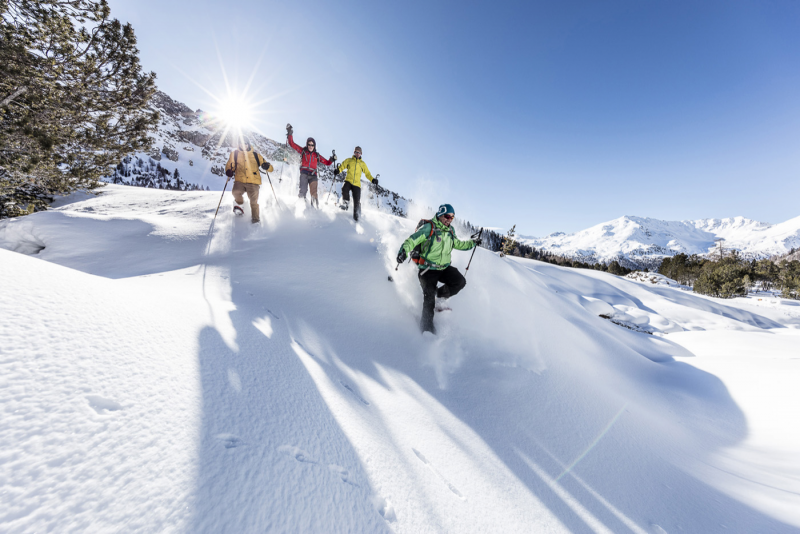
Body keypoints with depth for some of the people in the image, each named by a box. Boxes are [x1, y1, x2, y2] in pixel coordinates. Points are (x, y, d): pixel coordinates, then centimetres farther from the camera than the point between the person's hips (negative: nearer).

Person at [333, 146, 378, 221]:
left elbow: (367, 173, 18)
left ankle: (356, 214, 3)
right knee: (344, 189, -33)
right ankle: (345, 204, -14)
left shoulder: (362, 163, 18)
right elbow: (342, 166, 8)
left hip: (357, 184, 0)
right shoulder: (349, 160, 15)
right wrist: (337, 170, -14)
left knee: (357, 200, -9)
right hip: (348, 181, 0)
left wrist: (372, 180, 2)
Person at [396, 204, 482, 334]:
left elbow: (457, 244, 29)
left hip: (444, 268, 6)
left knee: (460, 281, -14)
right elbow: (412, 239, -20)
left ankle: (440, 296, 10)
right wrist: (404, 250, -38)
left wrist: (472, 243, 26)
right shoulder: (429, 227, -11)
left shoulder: (450, 230, 10)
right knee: (429, 297, -10)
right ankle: (427, 325, 9)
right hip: (428, 269, -6)